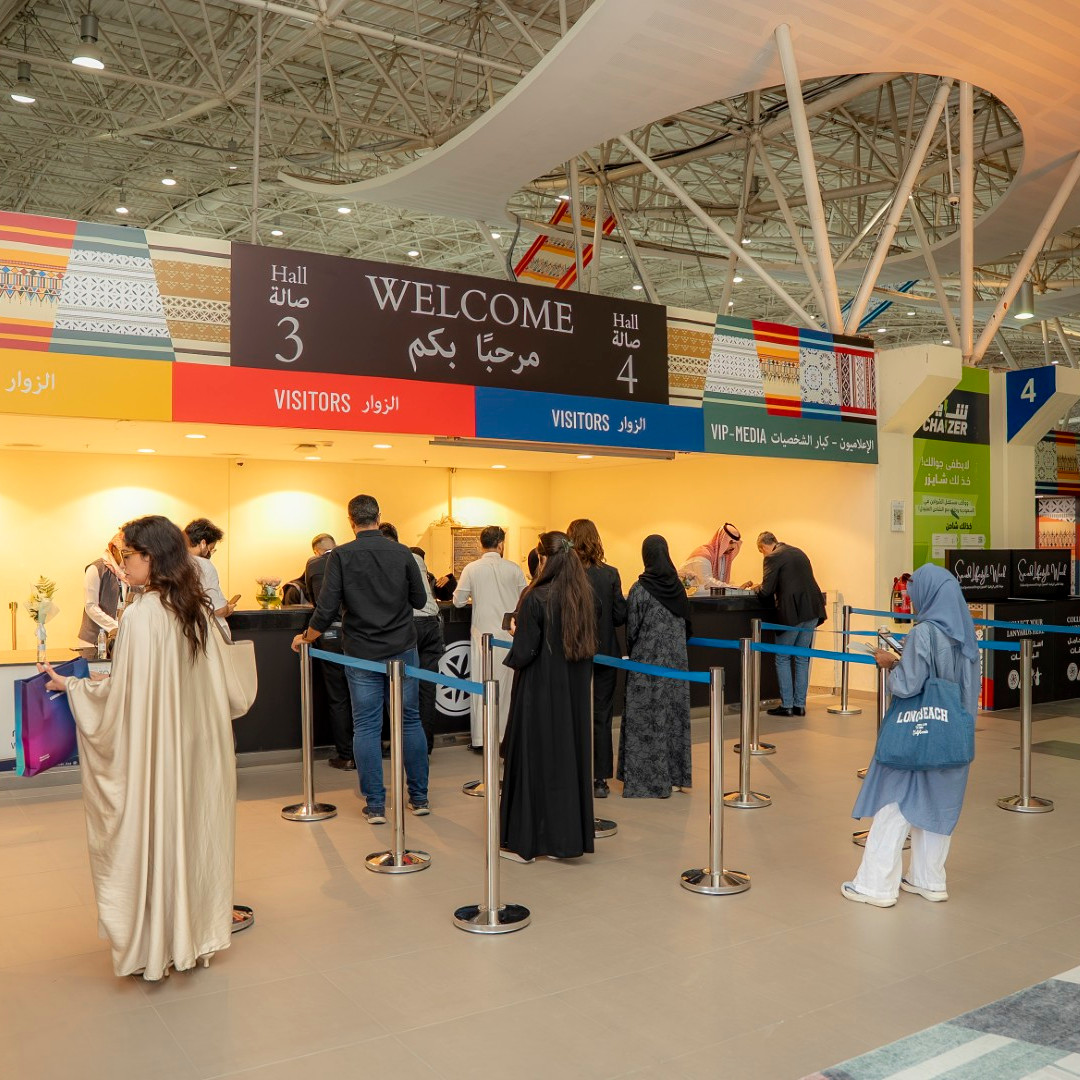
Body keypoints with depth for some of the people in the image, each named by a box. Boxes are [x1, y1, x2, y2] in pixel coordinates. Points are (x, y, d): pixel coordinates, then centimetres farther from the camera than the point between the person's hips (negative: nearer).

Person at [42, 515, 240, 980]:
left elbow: (123, 697, -15)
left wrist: (74, 686, 1)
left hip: (151, 750, -7)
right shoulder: (196, 610, 2)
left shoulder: (141, 615, -19)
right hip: (196, 745, 7)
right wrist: (110, 681, 19)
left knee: (151, 833, 7)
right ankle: (193, 929, 28)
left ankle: (154, 942, 20)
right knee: (190, 828, 16)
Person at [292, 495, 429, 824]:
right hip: (402, 650, 2)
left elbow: (327, 609, -12)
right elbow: (419, 600, 3)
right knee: (410, 721, 12)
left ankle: (375, 806, 8)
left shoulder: (341, 556, -10)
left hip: (362, 653, -1)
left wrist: (305, 638, 4)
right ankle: (419, 798, 19)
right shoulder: (402, 553, -4)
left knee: (366, 728, 6)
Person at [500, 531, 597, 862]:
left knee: (533, 759, 5)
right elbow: (590, 645, 8)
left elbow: (523, 653, -17)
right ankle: (568, 837, 20)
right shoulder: (585, 596, 1)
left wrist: (516, 636, 2)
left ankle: (524, 841, 14)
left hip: (539, 693, -5)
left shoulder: (536, 598, -17)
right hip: (574, 693, 6)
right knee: (570, 757, 12)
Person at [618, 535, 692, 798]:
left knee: (647, 717, 1)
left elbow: (632, 628, -7)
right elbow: (687, 622, 8)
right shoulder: (677, 586, 1)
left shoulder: (640, 589, -13)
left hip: (647, 659, -5)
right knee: (675, 714, 12)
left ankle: (649, 779, 4)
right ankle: (675, 776, 19)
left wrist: (631, 651, 10)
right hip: (676, 657, 5)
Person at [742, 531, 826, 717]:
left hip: (792, 612, -7)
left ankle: (786, 705, 7)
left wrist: (755, 588, 12)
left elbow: (766, 591, -11)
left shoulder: (773, 558, -8)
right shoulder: (799, 553, 17)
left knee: (783, 658, 6)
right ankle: (800, 705, 17)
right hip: (812, 610, 7)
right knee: (802, 658, 14)